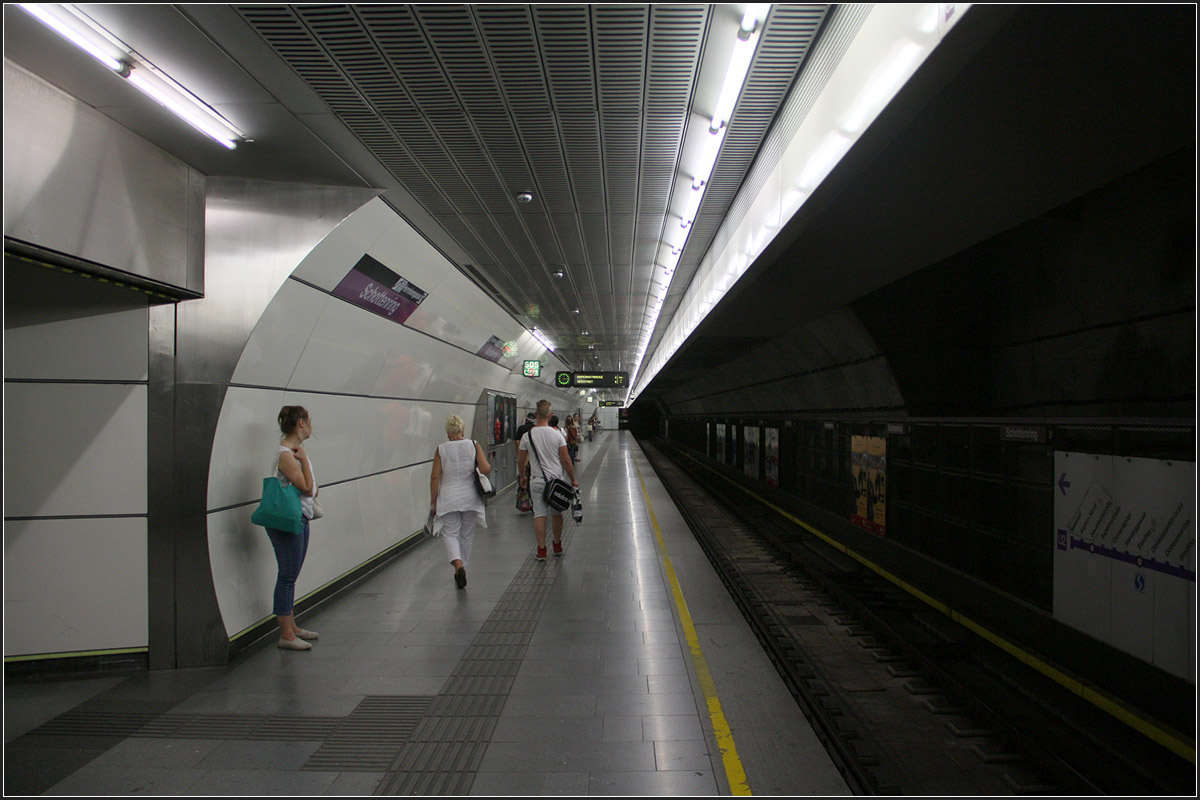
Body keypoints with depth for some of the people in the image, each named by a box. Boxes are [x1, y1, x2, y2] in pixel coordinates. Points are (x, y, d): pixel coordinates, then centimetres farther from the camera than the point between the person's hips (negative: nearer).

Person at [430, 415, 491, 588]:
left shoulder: (441, 449, -4)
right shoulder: (474, 446, -3)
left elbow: (435, 478, -5)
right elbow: (486, 470, -11)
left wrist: (433, 500, 3)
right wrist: (489, 466, 11)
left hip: (449, 498, -2)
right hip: (470, 497, 2)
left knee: (450, 534, 5)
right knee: (466, 536, 15)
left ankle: (458, 565, -20)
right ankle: (460, 572, 23)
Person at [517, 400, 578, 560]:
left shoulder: (528, 436, -6)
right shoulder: (557, 434, -8)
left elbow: (521, 461, 2)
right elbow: (565, 460, -6)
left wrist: (522, 477, 19)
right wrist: (573, 479, 4)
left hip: (537, 481, 0)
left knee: (539, 515, 4)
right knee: (557, 514, 14)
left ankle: (541, 550, 4)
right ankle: (557, 546, 26)